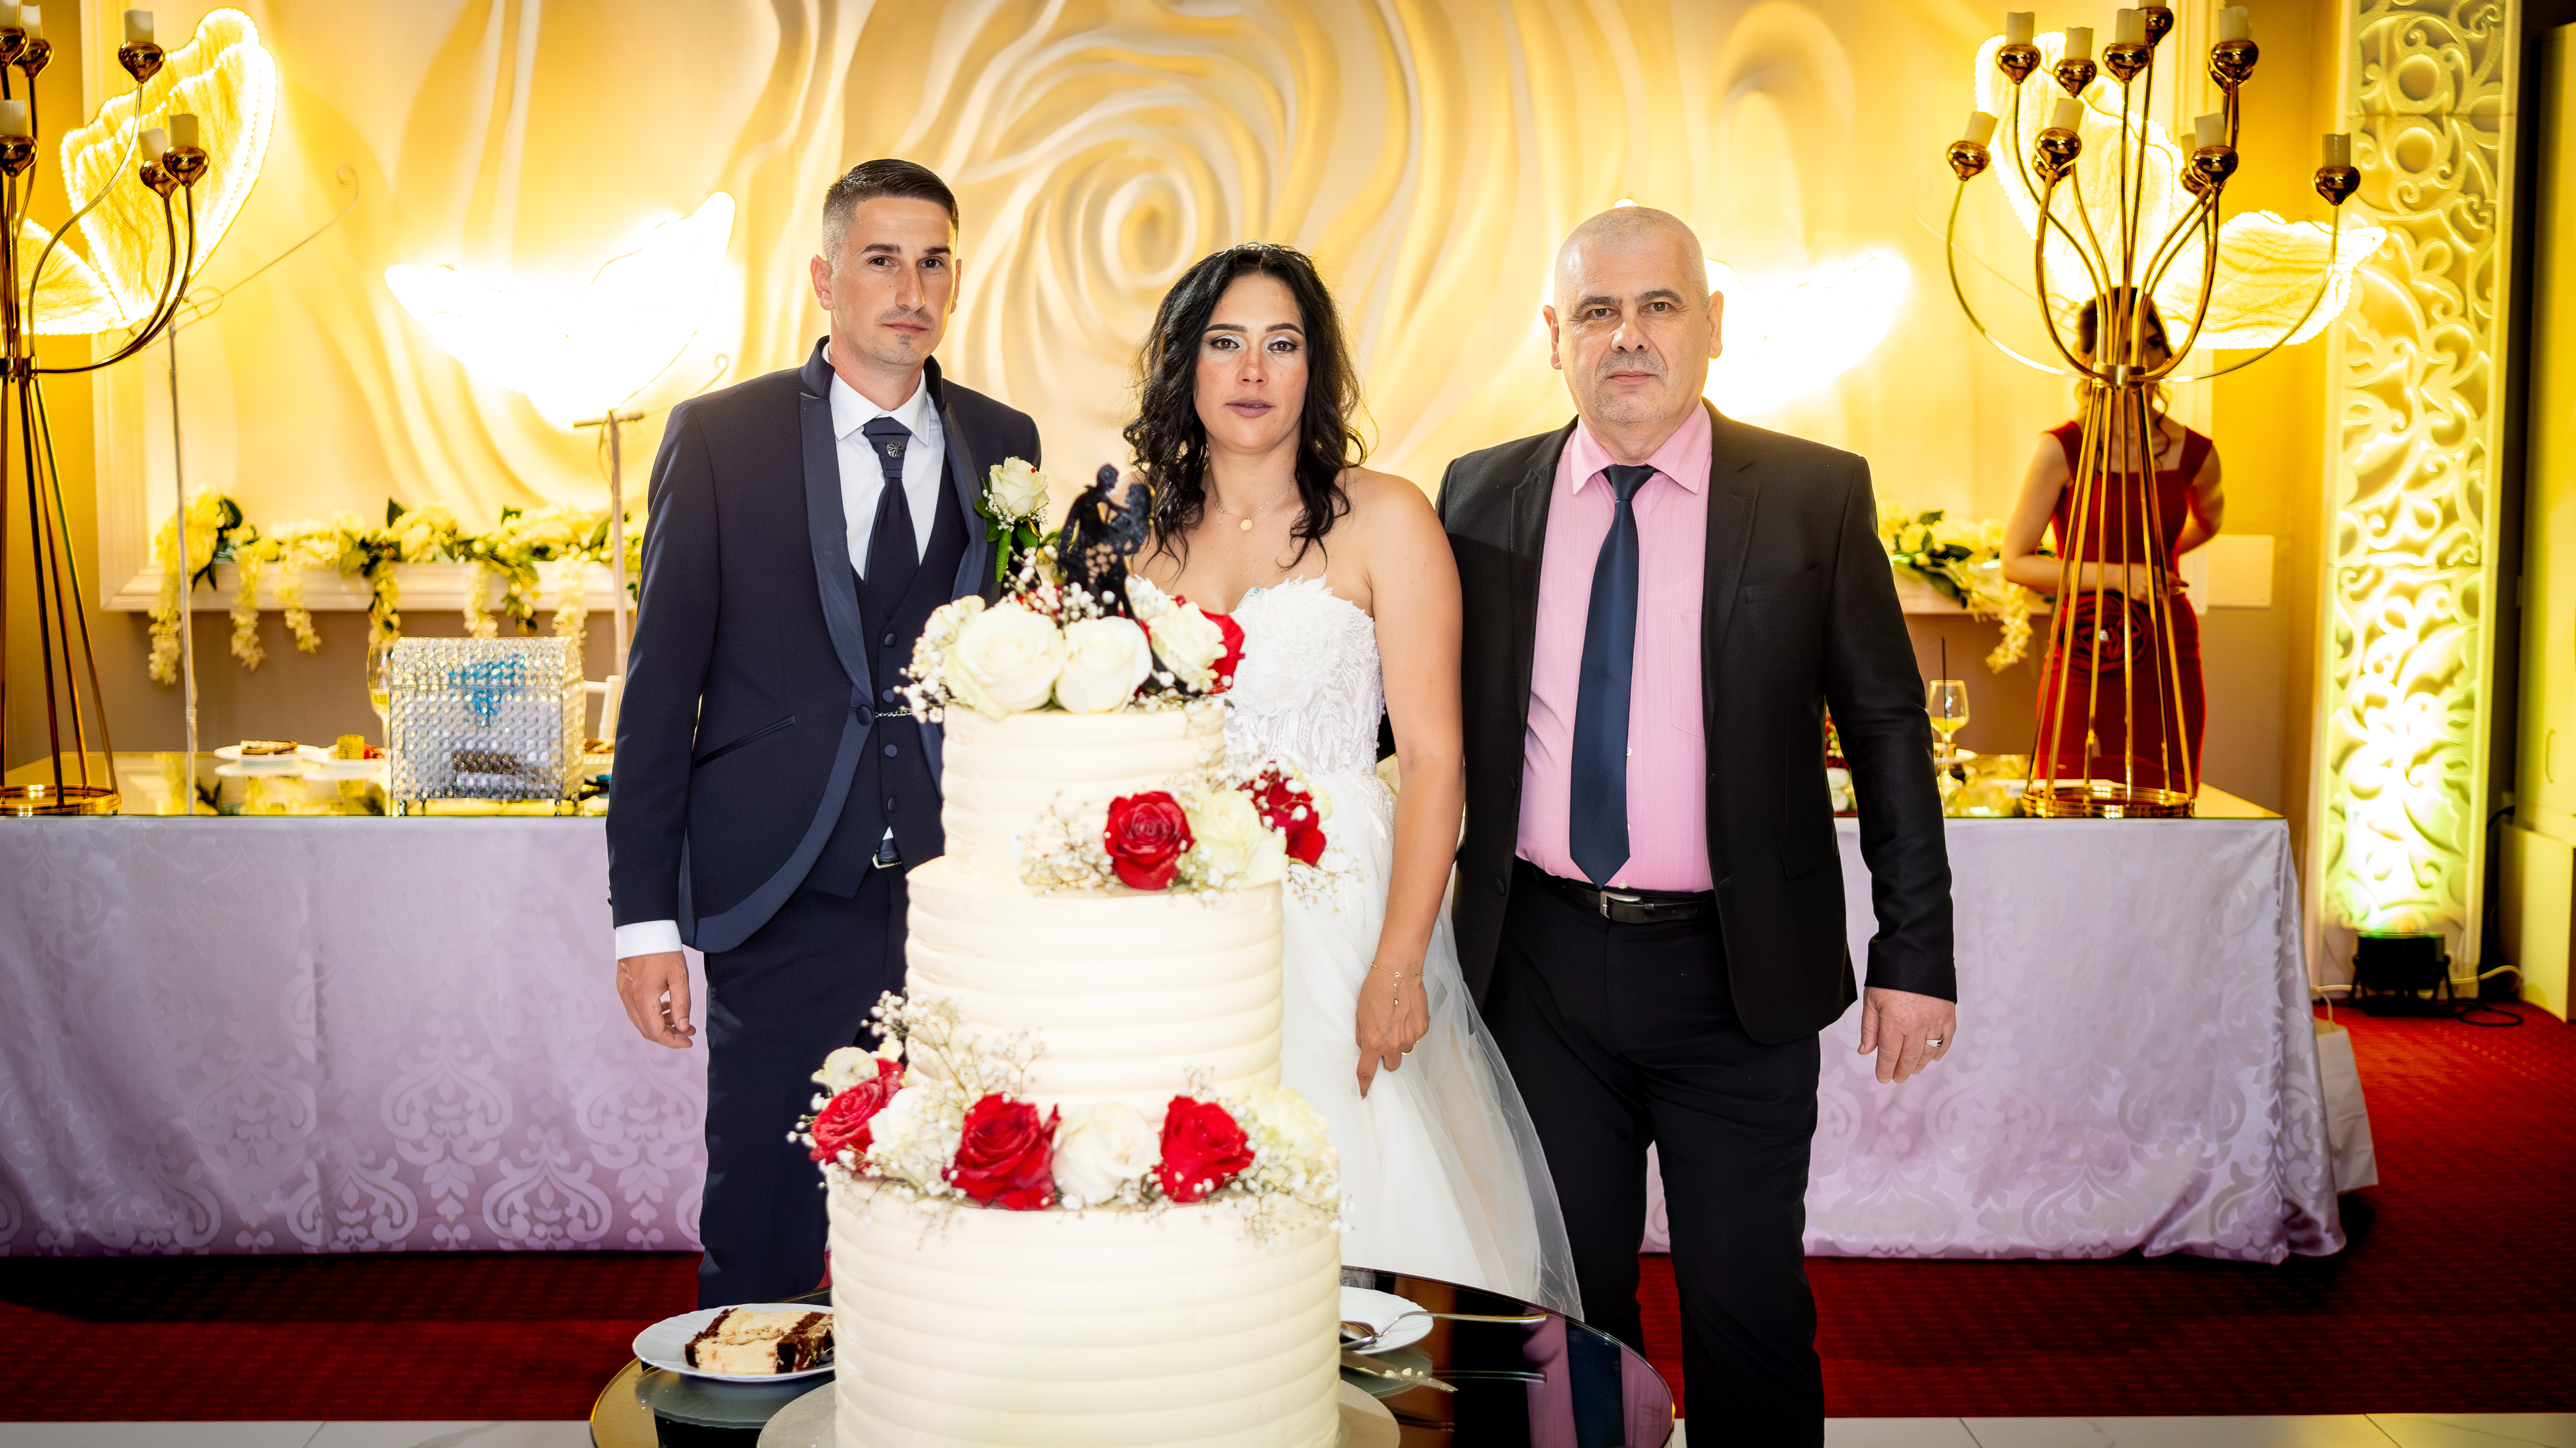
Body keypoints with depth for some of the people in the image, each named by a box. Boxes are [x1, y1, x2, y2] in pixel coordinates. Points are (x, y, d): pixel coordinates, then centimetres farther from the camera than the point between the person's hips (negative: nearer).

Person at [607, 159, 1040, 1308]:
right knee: (760, 1252, 5)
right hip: (785, 904, -2)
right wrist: (646, 914, -4)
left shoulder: (1004, 446, 9)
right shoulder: (720, 437, 2)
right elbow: (663, 682, -1)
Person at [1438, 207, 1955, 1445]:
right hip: (1542, 961, 2)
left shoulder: (1816, 496, -3)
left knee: (1749, 1295, 8)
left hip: (1739, 971, -2)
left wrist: (1914, 954, -4)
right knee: (1569, 1292, 14)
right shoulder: (1481, 496, 3)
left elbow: (1887, 729, -1)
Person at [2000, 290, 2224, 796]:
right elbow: (2015, 561, -5)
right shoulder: (2062, 449, -5)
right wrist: (2116, 575, -12)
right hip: (2086, 664, -3)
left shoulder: (2195, 454, 6)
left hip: (2169, 660, 3)